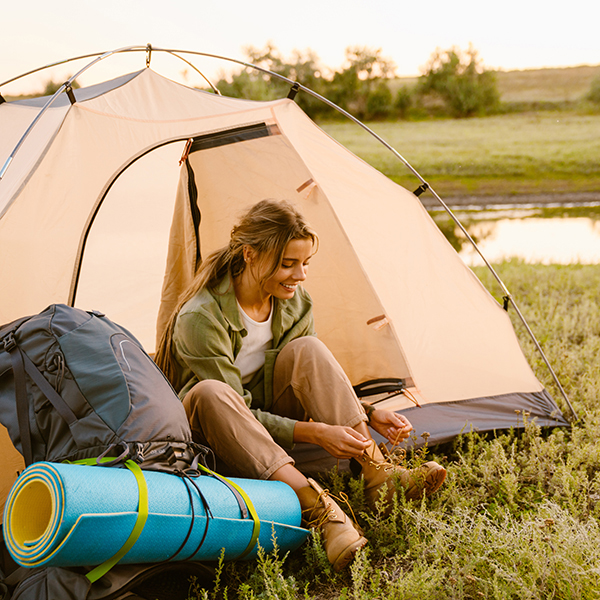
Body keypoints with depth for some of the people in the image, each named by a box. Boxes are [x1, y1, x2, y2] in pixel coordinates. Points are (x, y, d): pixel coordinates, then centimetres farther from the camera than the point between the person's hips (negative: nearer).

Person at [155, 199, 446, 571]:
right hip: (210, 434, -5)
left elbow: (314, 382, 4)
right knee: (211, 393, -41)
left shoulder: (296, 303, -6)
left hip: (270, 422, 5)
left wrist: (369, 414, -12)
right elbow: (235, 411, -27)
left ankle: (379, 477, -27)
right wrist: (313, 432, -35)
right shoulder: (201, 318, -27)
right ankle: (318, 509, -49)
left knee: (307, 350, -22)